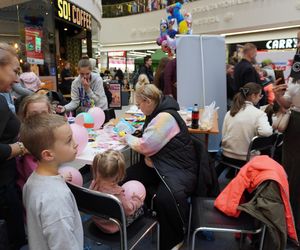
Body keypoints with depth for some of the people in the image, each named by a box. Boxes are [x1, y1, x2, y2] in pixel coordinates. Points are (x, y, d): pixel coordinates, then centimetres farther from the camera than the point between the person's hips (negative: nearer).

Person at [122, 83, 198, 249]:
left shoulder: (165, 117, -20)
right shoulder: (157, 113, 10)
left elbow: (144, 145, -20)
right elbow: (149, 143, 15)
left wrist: (127, 138, -1)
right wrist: (148, 156, -8)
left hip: (180, 168, -9)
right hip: (160, 164, 9)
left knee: (165, 197, -34)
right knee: (127, 178, -7)